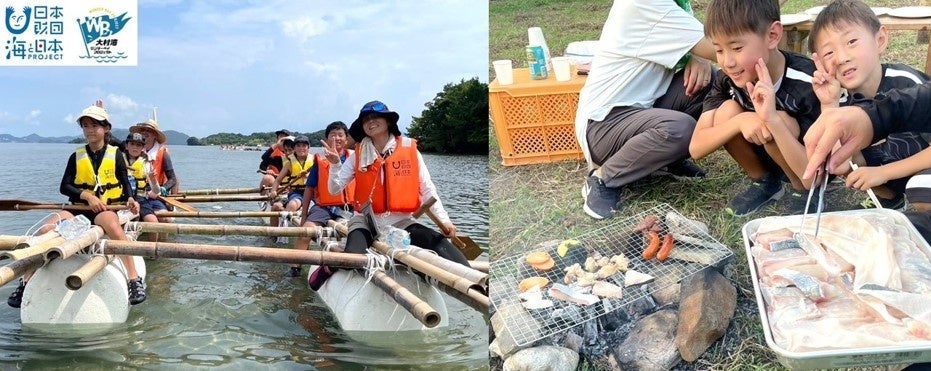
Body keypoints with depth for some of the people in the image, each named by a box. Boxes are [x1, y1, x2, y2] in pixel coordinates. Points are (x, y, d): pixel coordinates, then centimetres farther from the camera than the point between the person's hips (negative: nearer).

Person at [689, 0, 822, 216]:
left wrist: (772, 120, -48)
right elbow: (696, 148, -21)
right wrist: (740, 121, -38)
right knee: (727, 111, -21)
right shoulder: (727, 79, -16)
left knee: (779, 122, -33)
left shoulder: (806, 83, -31)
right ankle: (764, 182, 3)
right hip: (768, 157, 5)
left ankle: (804, 192, -5)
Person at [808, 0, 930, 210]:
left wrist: (883, 172, -27)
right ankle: (889, 199, 7)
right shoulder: (845, 105, -11)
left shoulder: (907, 83, -25)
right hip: (894, 181, 6)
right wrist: (829, 106, -27)